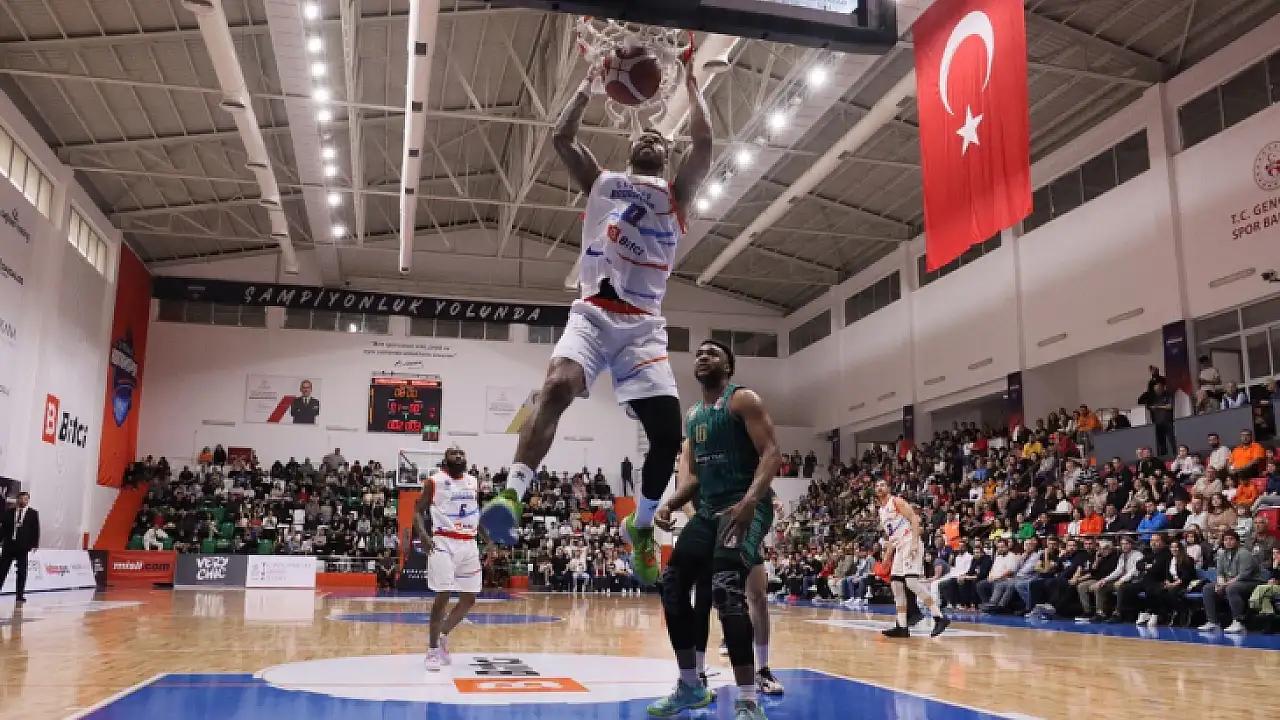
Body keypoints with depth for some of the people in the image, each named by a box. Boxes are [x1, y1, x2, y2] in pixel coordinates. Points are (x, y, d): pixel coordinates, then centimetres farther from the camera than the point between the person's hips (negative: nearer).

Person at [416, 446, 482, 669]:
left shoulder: (474, 482, 12)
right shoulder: (434, 481, -3)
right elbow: (418, 510, -2)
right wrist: (424, 536, -19)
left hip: (469, 544, 6)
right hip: (443, 543, -5)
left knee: (469, 599, 7)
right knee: (443, 596, -10)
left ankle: (443, 635, 27)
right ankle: (432, 649, 4)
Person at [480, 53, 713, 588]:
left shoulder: (676, 192, 18)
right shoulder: (601, 182, 20)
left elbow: (704, 142, 4)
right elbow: (562, 137, 9)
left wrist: (691, 84, 14)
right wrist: (591, 84, 15)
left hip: (643, 324, 1)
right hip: (593, 312, -1)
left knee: (668, 432, -9)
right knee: (558, 385, -32)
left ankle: (640, 526, 15)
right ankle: (513, 492, -38)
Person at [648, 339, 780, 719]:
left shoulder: (743, 400, -6)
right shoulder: (693, 415, 18)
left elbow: (772, 453, -16)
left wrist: (750, 500, -31)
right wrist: (670, 504, 0)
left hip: (746, 507, -9)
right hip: (708, 509, 9)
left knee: (726, 589, -25)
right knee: (672, 586, 6)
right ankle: (690, 686, 21)